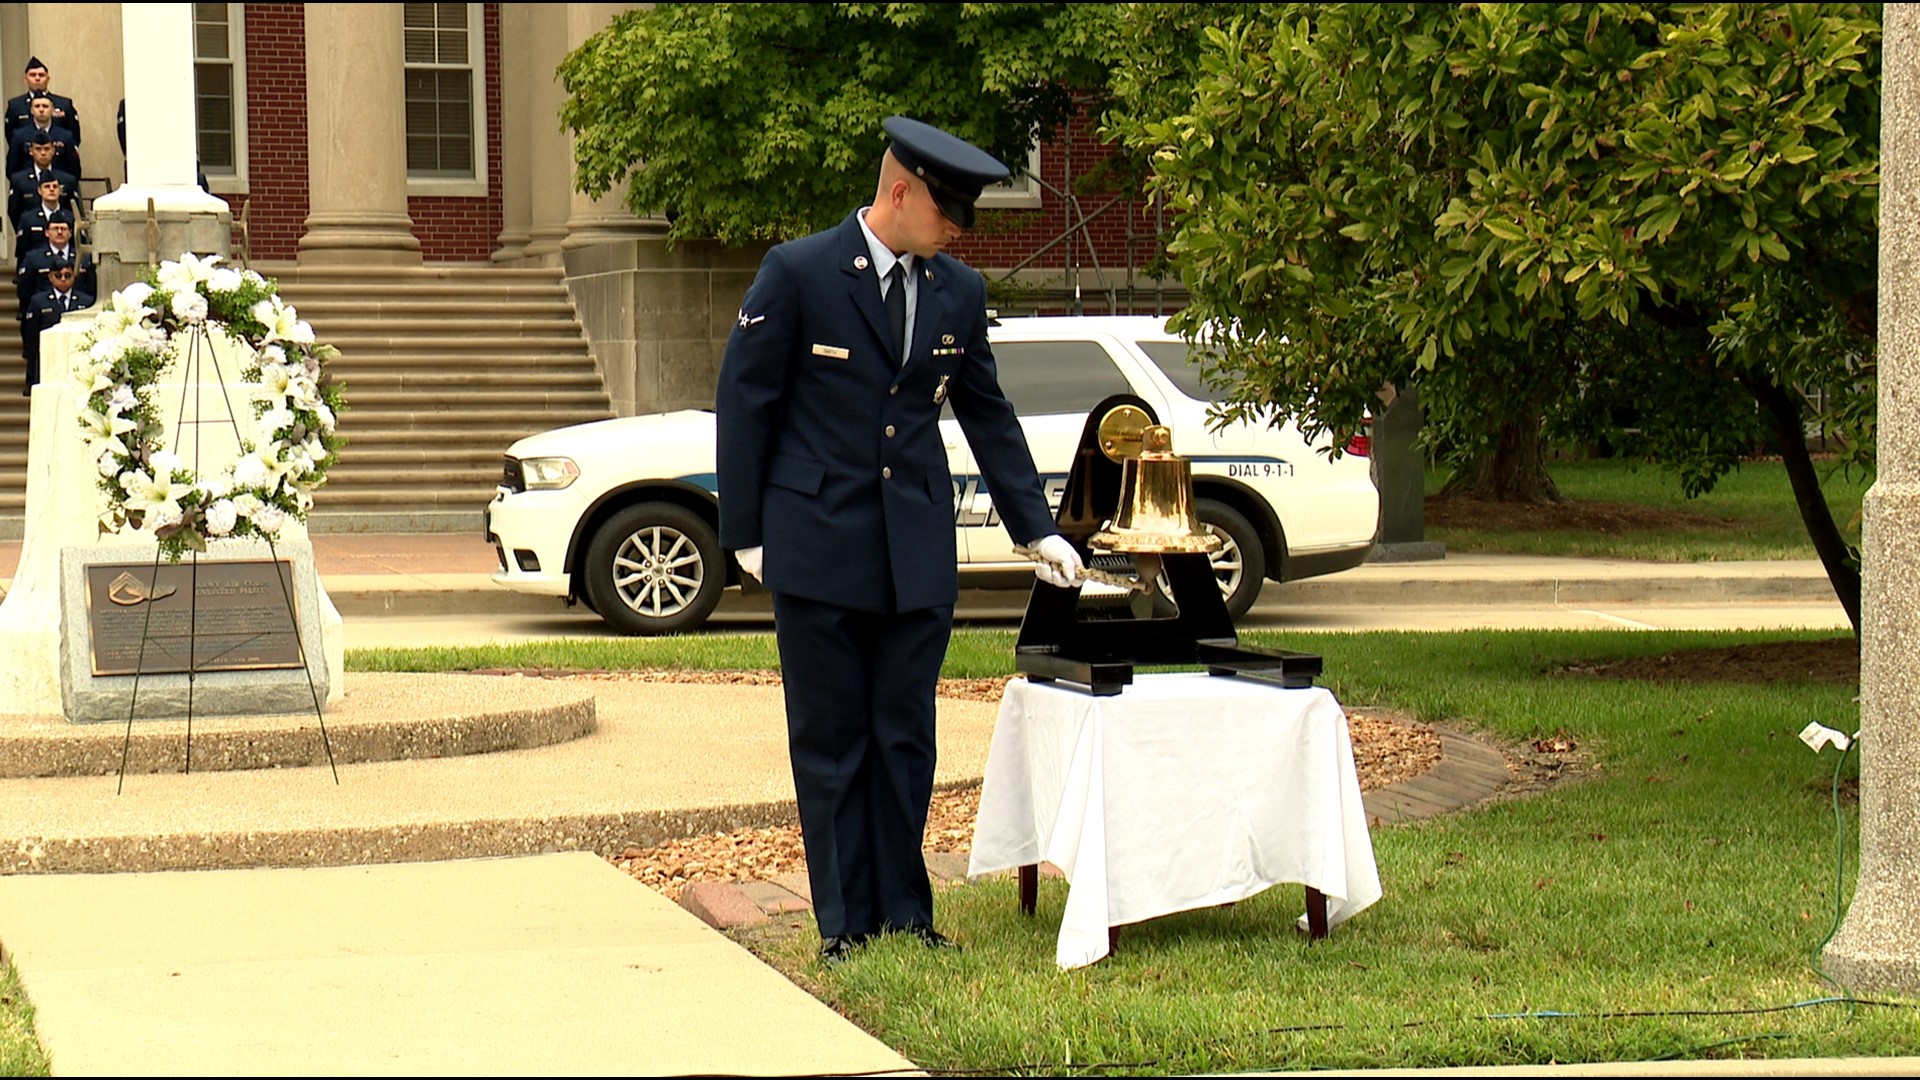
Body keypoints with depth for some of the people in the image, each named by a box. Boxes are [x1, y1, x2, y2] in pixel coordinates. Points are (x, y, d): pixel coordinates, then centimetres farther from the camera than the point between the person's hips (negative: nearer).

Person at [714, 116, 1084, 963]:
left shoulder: (958, 293, 7)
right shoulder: (798, 273, -7)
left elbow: (989, 417, 16)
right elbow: (743, 404, -3)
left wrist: (1039, 531, 14)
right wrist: (746, 535, -4)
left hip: (917, 549, 4)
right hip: (817, 544, -3)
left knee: (906, 735, 6)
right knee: (830, 739, 4)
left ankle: (904, 909, 15)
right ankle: (844, 921, 10)